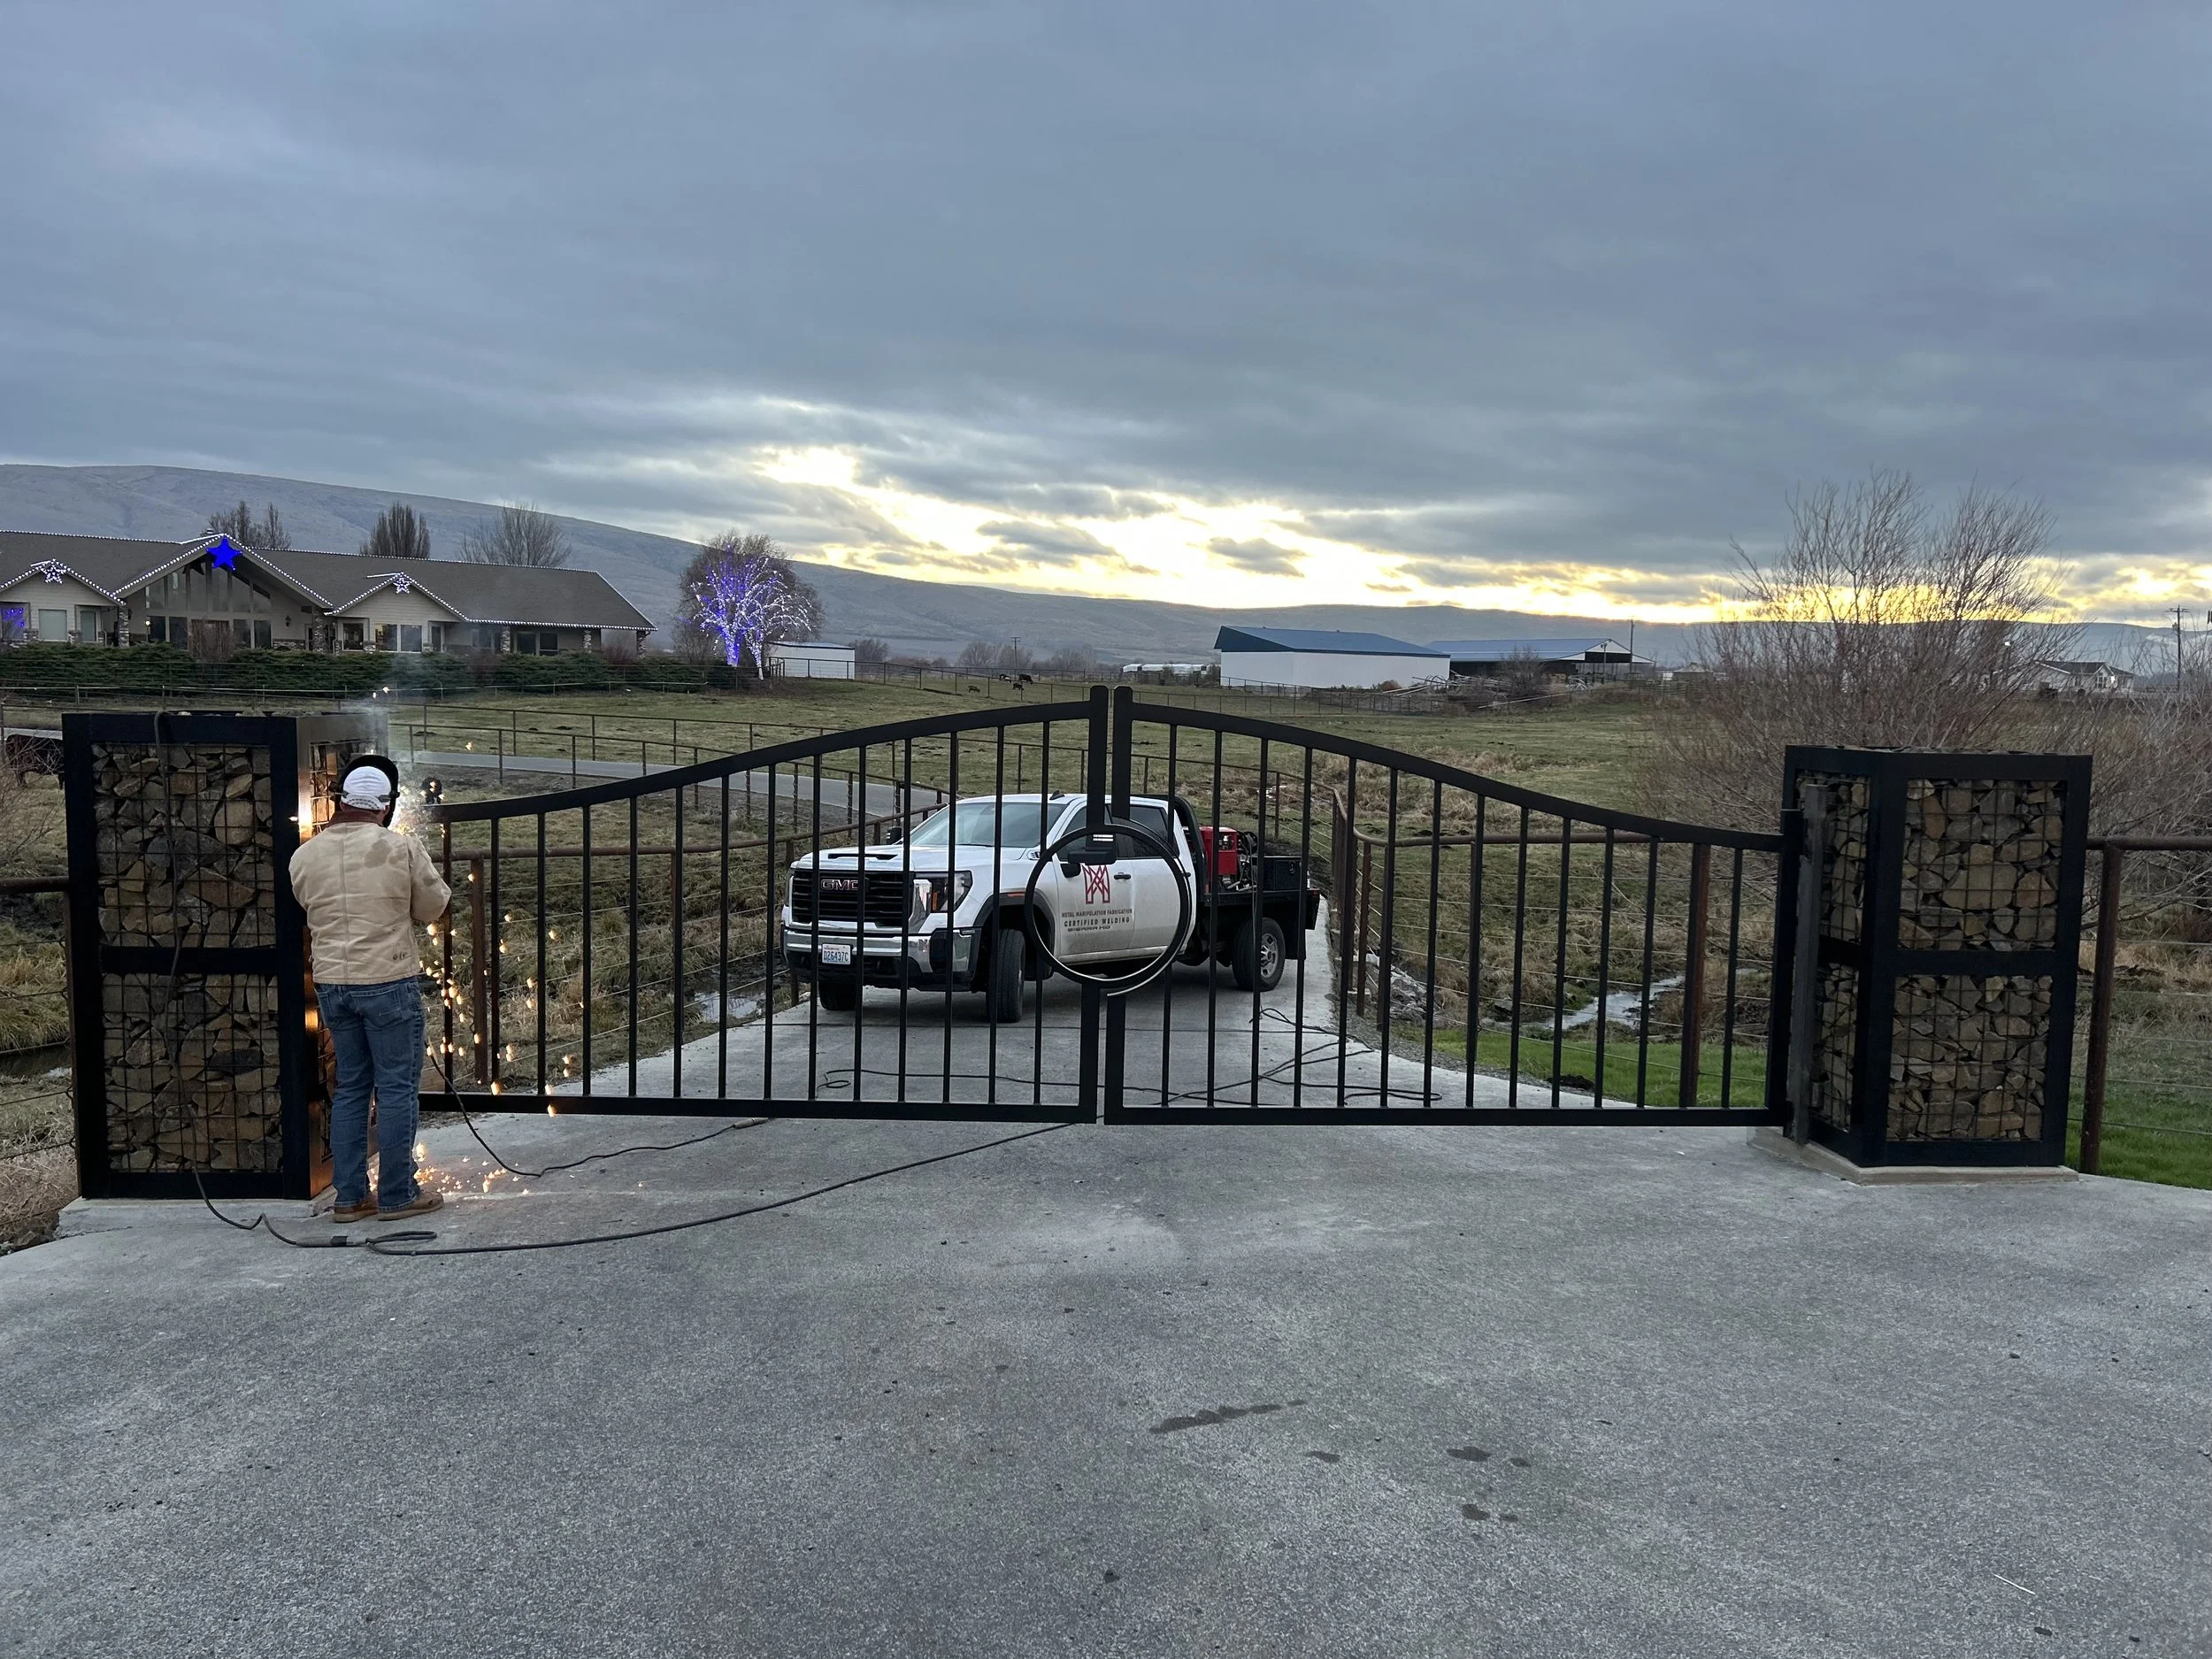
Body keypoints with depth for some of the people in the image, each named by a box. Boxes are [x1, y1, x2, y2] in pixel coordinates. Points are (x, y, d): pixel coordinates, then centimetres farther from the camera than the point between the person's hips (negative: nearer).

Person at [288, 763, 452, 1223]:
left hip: (331, 983, 5)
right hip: (388, 982, -5)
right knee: (397, 1089, 4)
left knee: (350, 1087, 14)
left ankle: (349, 1197, 18)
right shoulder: (400, 848, -9)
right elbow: (434, 906, 0)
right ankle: (397, 1195, 8)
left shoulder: (304, 856, 3)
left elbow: (310, 909, 16)